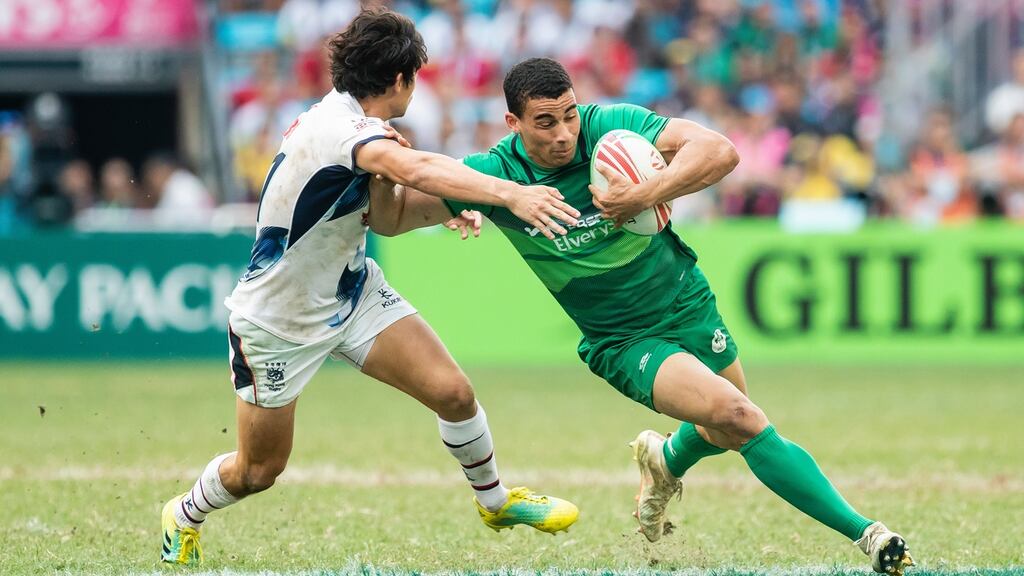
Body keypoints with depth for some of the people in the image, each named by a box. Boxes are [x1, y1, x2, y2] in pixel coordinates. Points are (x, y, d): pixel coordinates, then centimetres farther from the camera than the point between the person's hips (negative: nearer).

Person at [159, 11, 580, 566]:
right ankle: (184, 516, 39)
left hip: (353, 288, 7)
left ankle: (494, 500, 17)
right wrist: (509, 194, -58)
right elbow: (415, 169, -51)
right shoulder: (335, 126, -32)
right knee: (258, 471, 9)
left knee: (452, 391, -8)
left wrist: (440, 205, -7)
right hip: (277, 321, -7)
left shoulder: (345, 118, -4)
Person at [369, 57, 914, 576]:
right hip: (623, 341, -3)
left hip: (688, 304, 3)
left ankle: (665, 462, 57)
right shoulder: (495, 173, -15)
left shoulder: (608, 125, -17)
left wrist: (644, 196, -34)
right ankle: (861, 531, -16)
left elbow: (719, 152, -24)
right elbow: (392, 217, -8)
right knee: (737, 417, -24)